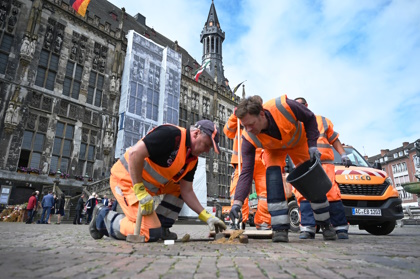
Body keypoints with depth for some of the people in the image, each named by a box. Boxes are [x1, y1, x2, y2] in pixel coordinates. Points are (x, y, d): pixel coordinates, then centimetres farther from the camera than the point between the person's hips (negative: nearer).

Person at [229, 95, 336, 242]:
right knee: (273, 175, -27)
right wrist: (238, 200, -43)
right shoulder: (249, 138, -34)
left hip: (298, 141, 0)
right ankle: (280, 229, -18)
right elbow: (247, 172, -32)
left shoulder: (284, 106, -41)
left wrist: (312, 145, -26)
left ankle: (326, 224, 25)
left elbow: (310, 118, -20)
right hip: (273, 149, 0)